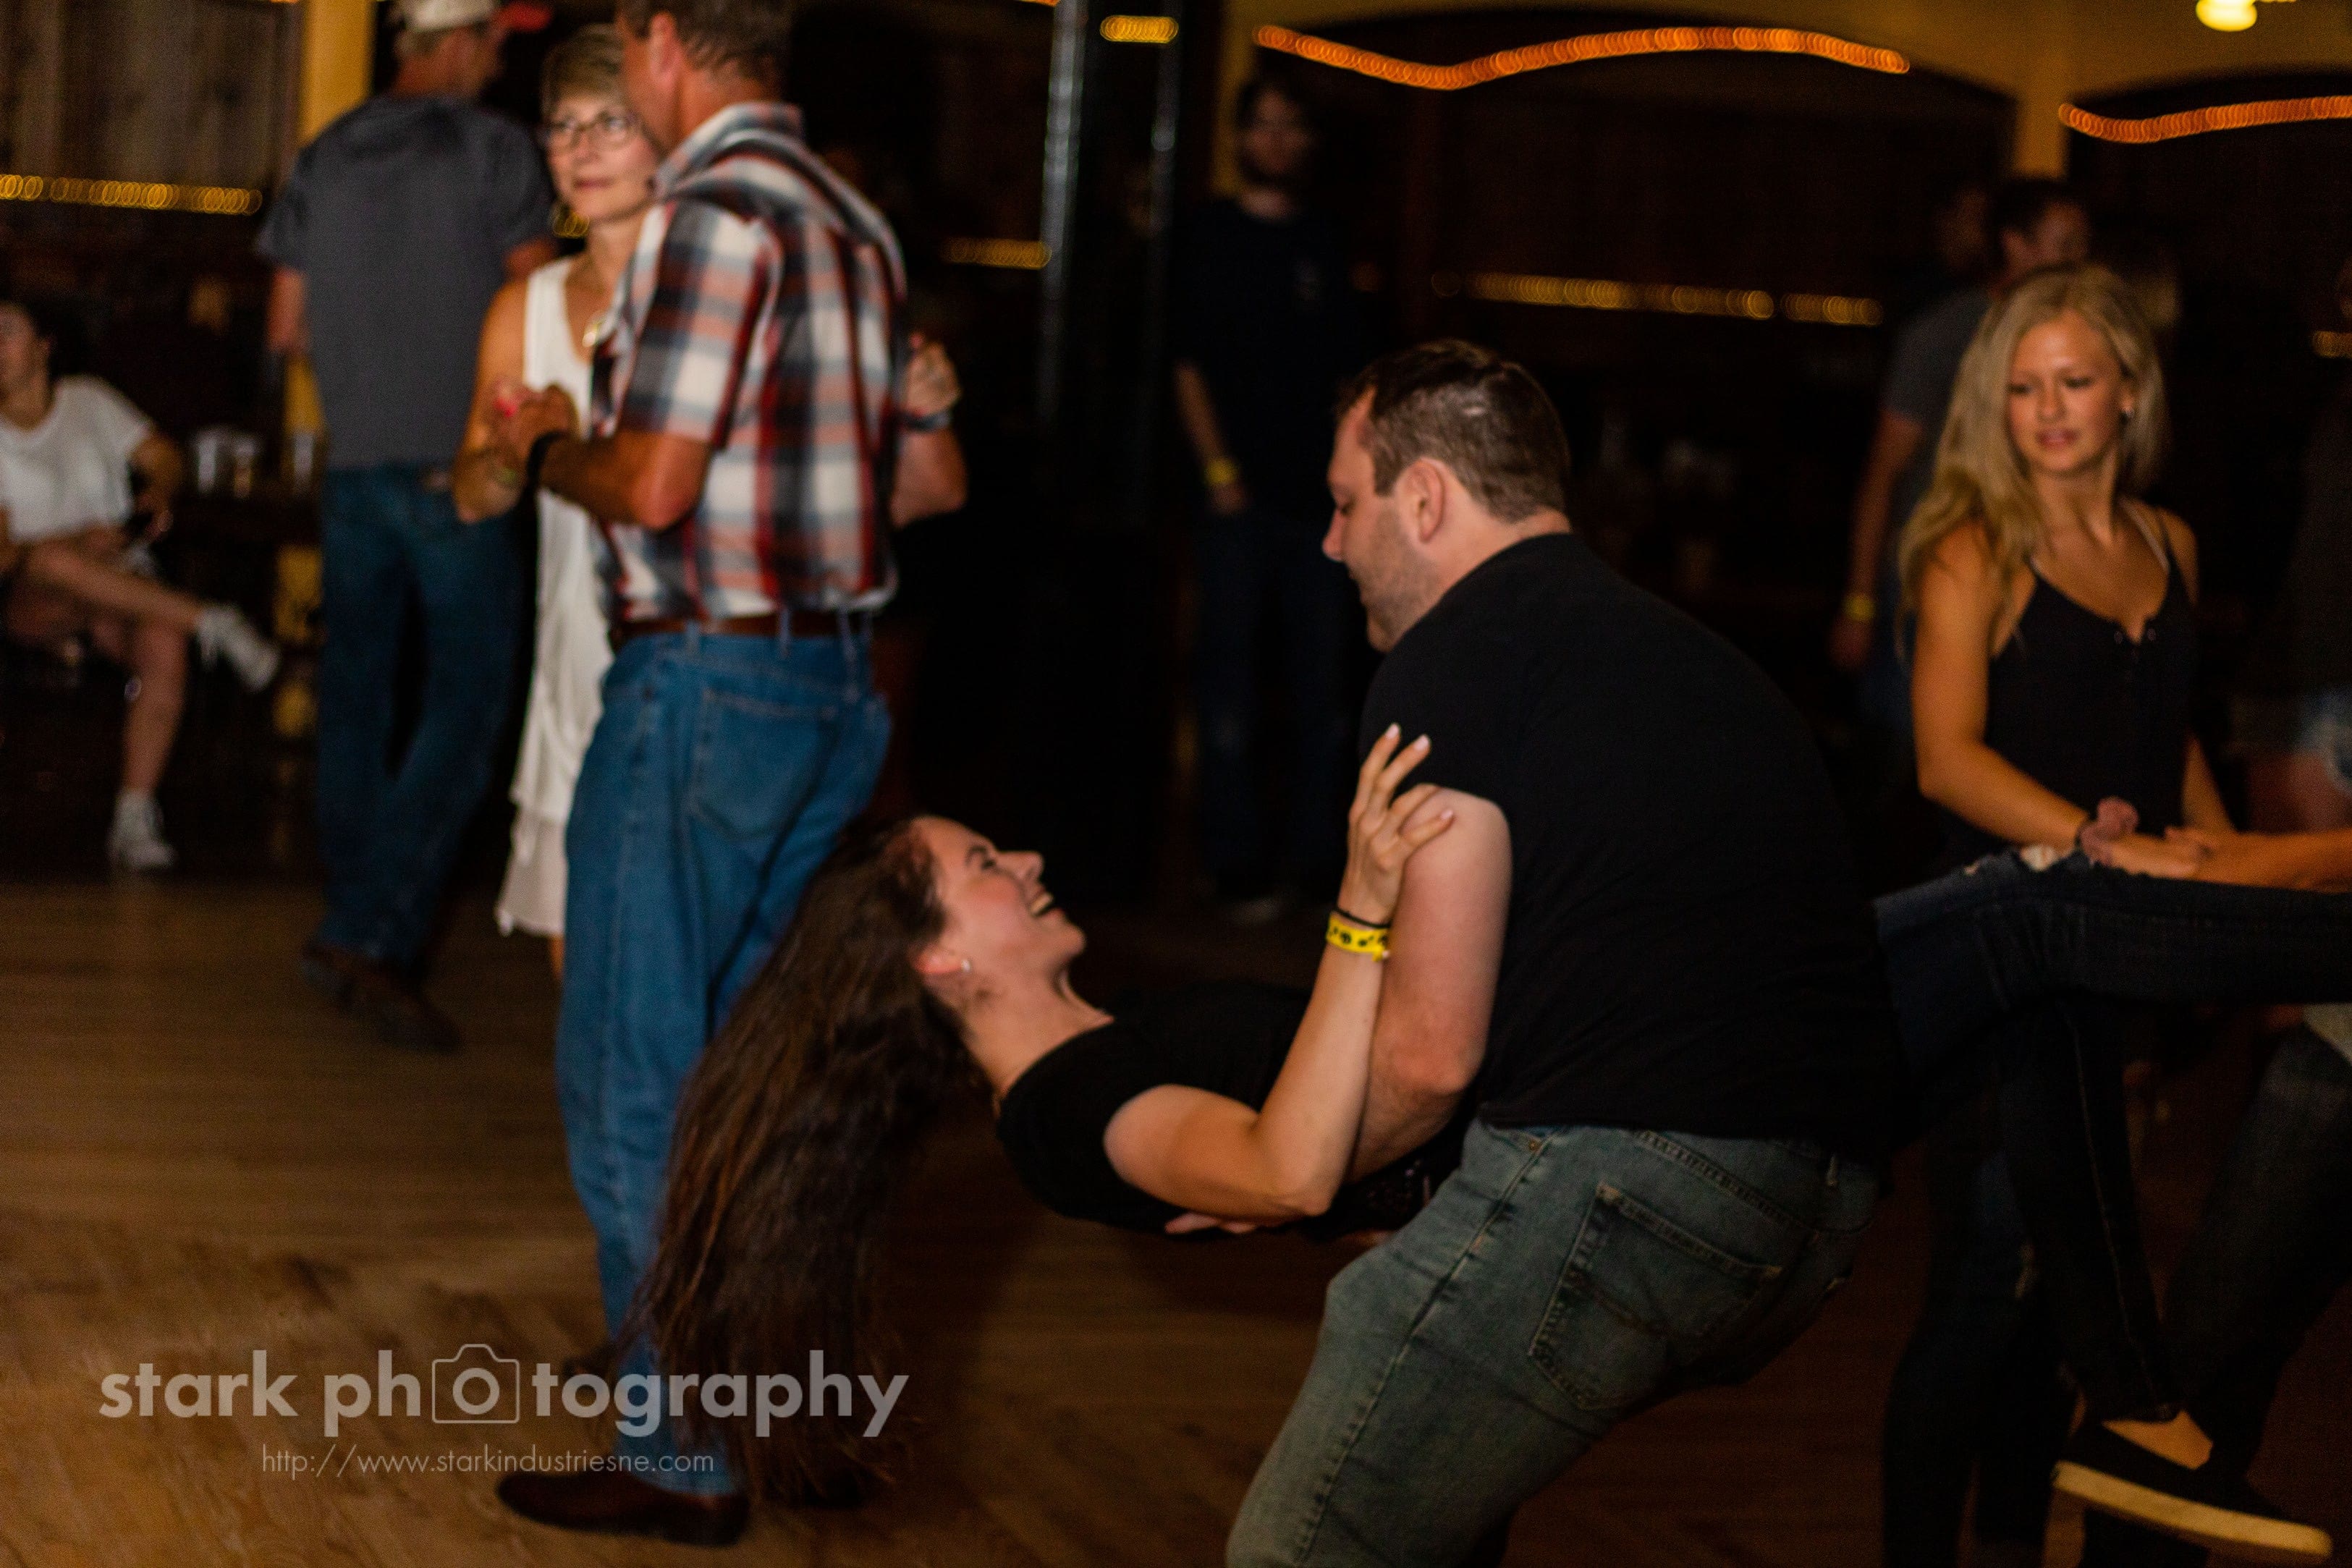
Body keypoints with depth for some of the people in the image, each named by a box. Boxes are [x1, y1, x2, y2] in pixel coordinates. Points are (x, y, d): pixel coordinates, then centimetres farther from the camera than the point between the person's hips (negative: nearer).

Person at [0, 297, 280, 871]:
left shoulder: (88, 401, 10)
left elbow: (165, 458, 5)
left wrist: (158, 493, -18)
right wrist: (78, 543, -24)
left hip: (122, 589, 1)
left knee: (165, 646, -33)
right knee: (52, 560, -38)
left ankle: (133, 821, -36)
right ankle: (212, 623, -31)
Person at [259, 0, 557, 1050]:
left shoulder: (323, 160, 10)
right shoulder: (494, 150, -6)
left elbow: (288, 327, 13)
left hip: (353, 460, 6)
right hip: (458, 462, -6)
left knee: (356, 699, 13)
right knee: (464, 704, -5)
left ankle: (361, 932, 19)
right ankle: (372, 934, -15)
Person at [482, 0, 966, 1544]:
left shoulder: (716, 209, -15)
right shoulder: (853, 221, 13)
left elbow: (653, 482, -19)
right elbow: (935, 474, 17)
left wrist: (549, 447, 0)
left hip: (705, 681, -9)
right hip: (837, 681, 9)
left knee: (637, 1080, -1)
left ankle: (683, 1458, 3)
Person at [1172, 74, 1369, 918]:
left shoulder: (1322, 244, 14)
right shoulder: (1209, 237, 4)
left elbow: (1347, 369, 15)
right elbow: (1189, 366, 0)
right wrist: (1219, 470, -9)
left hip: (1317, 496, 4)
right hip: (1240, 498, -4)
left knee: (1321, 685, 5)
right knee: (1230, 687, -1)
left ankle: (1312, 851, 13)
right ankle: (1236, 860, 4)